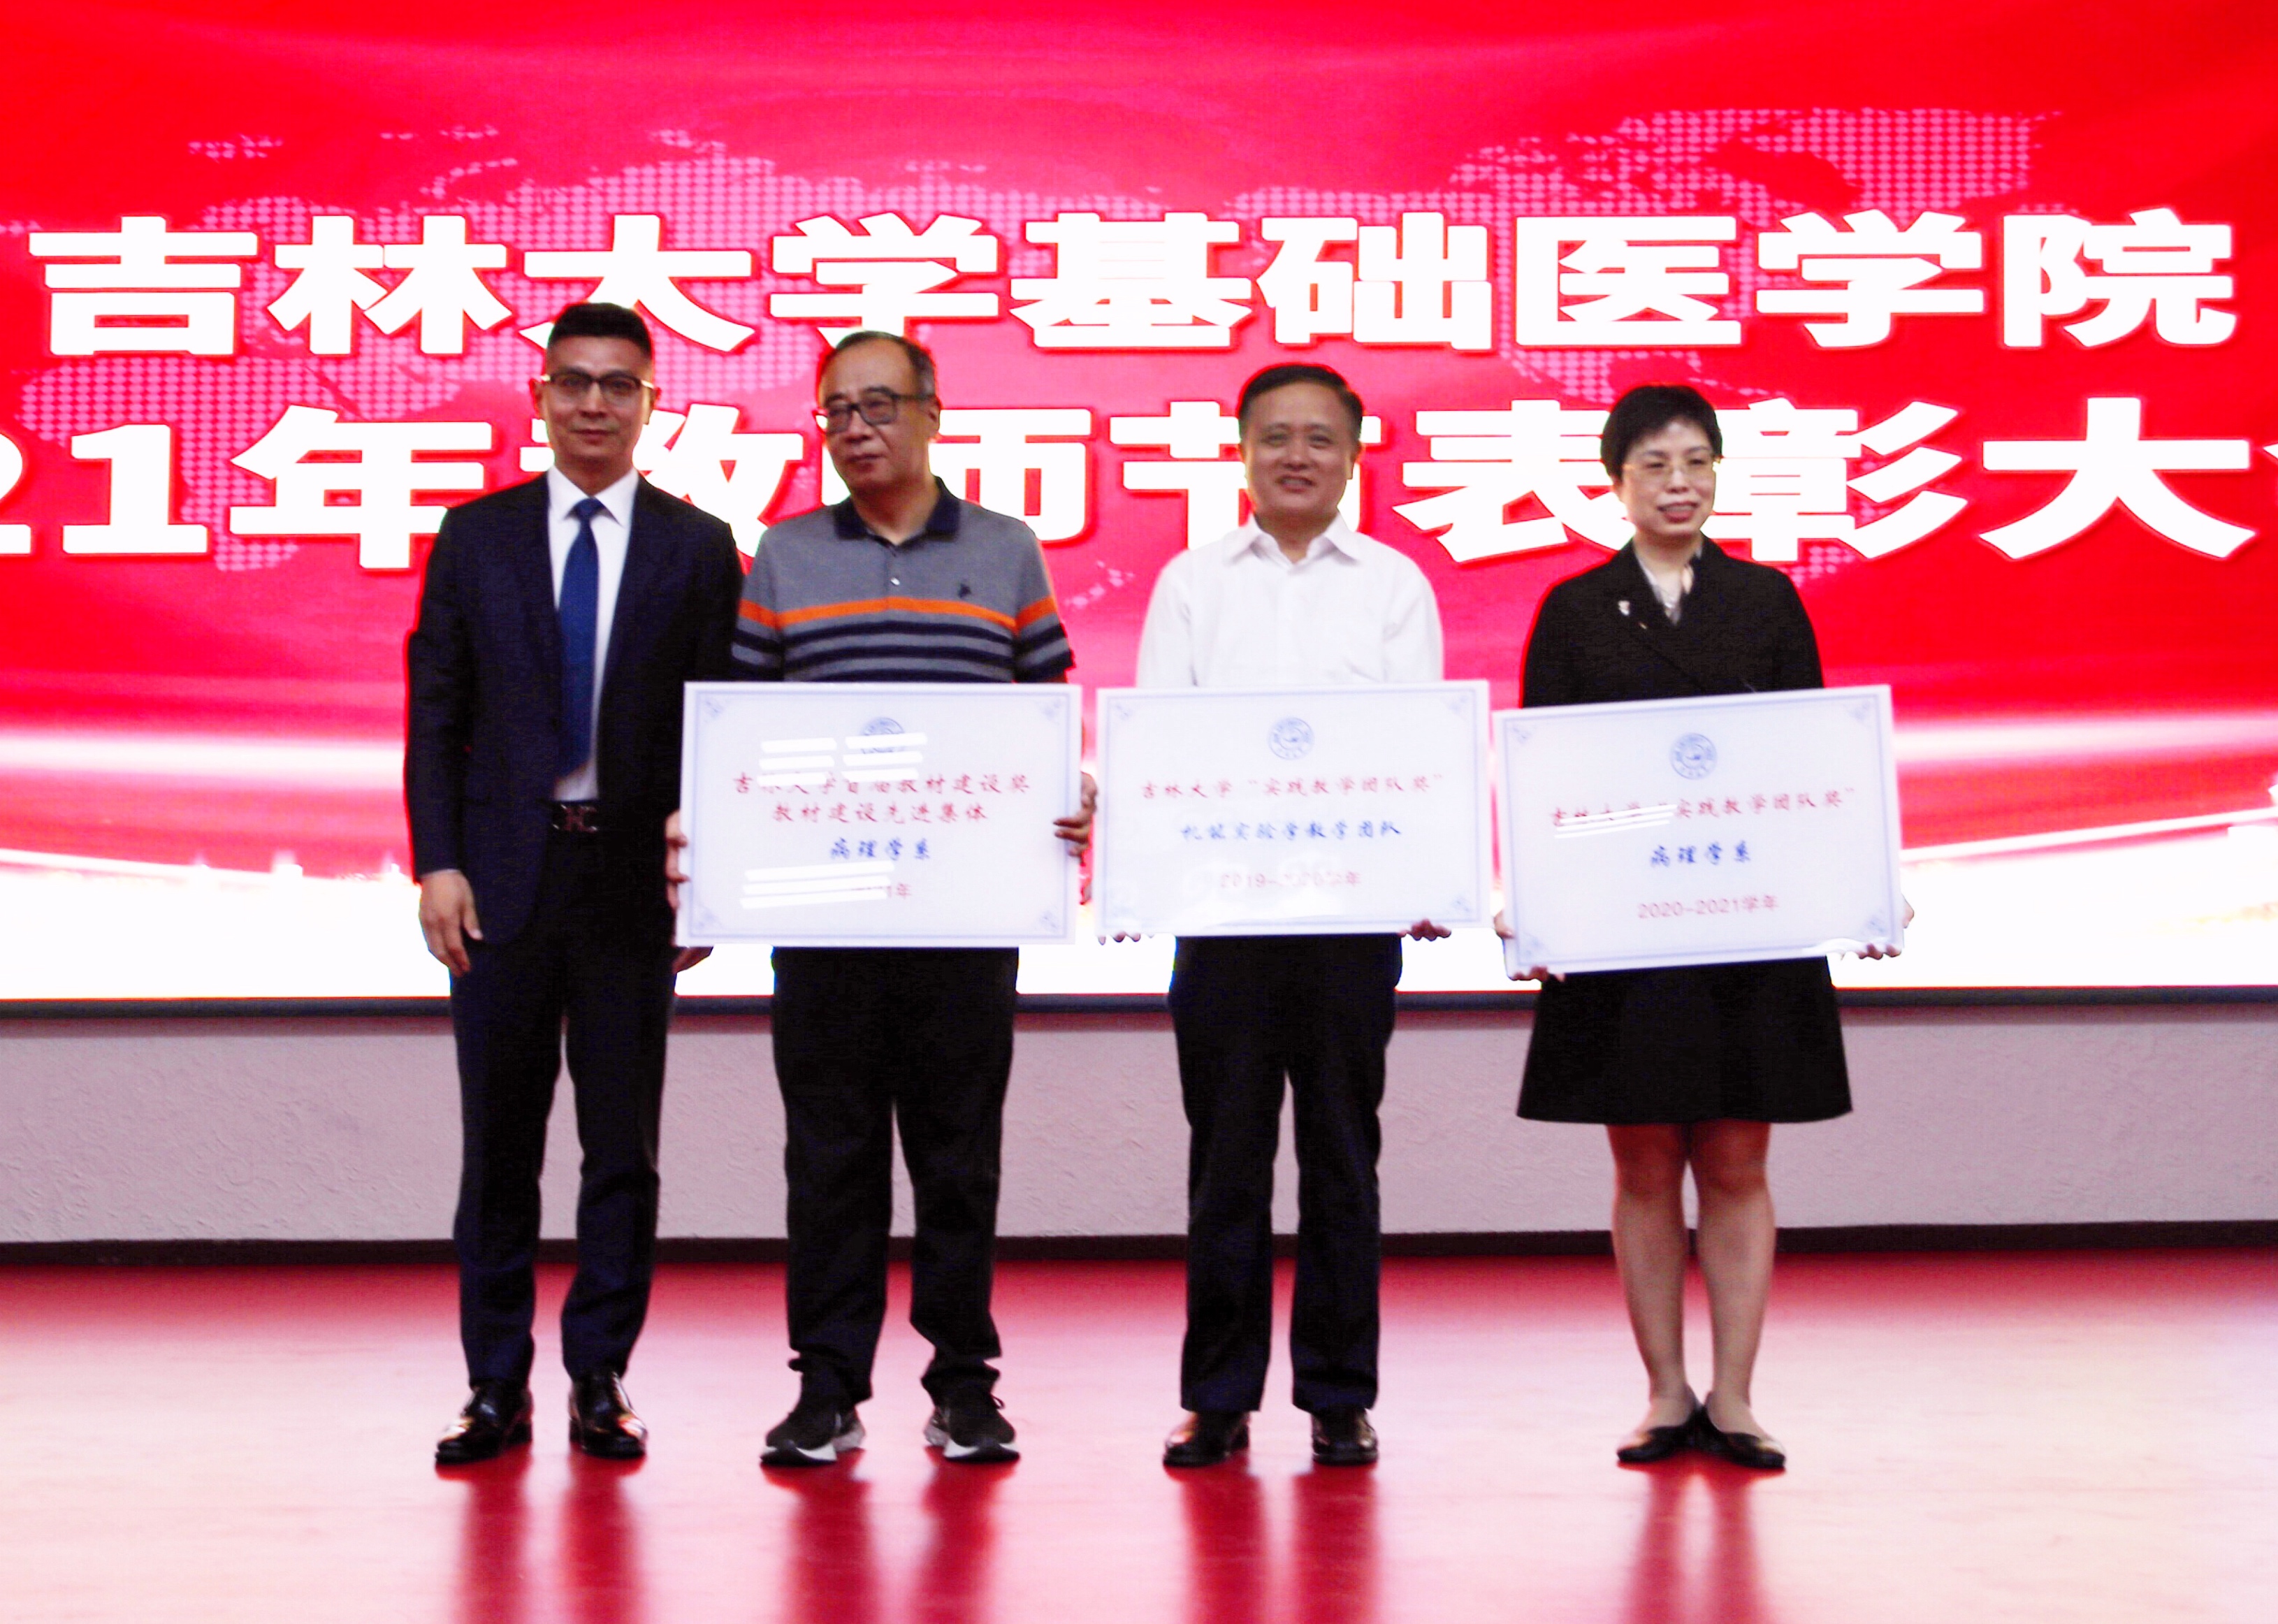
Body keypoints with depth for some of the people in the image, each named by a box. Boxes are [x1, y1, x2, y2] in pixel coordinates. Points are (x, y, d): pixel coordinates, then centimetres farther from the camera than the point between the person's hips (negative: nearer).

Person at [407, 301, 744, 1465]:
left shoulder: (697, 548, 5)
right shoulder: (476, 537, 8)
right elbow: (435, 714, 6)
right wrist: (437, 864, -4)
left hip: (634, 881, -1)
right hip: (504, 878, 1)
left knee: (624, 1148, 4)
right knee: (497, 1144, 5)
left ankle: (600, 1383, 14)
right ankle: (497, 1388, 14)